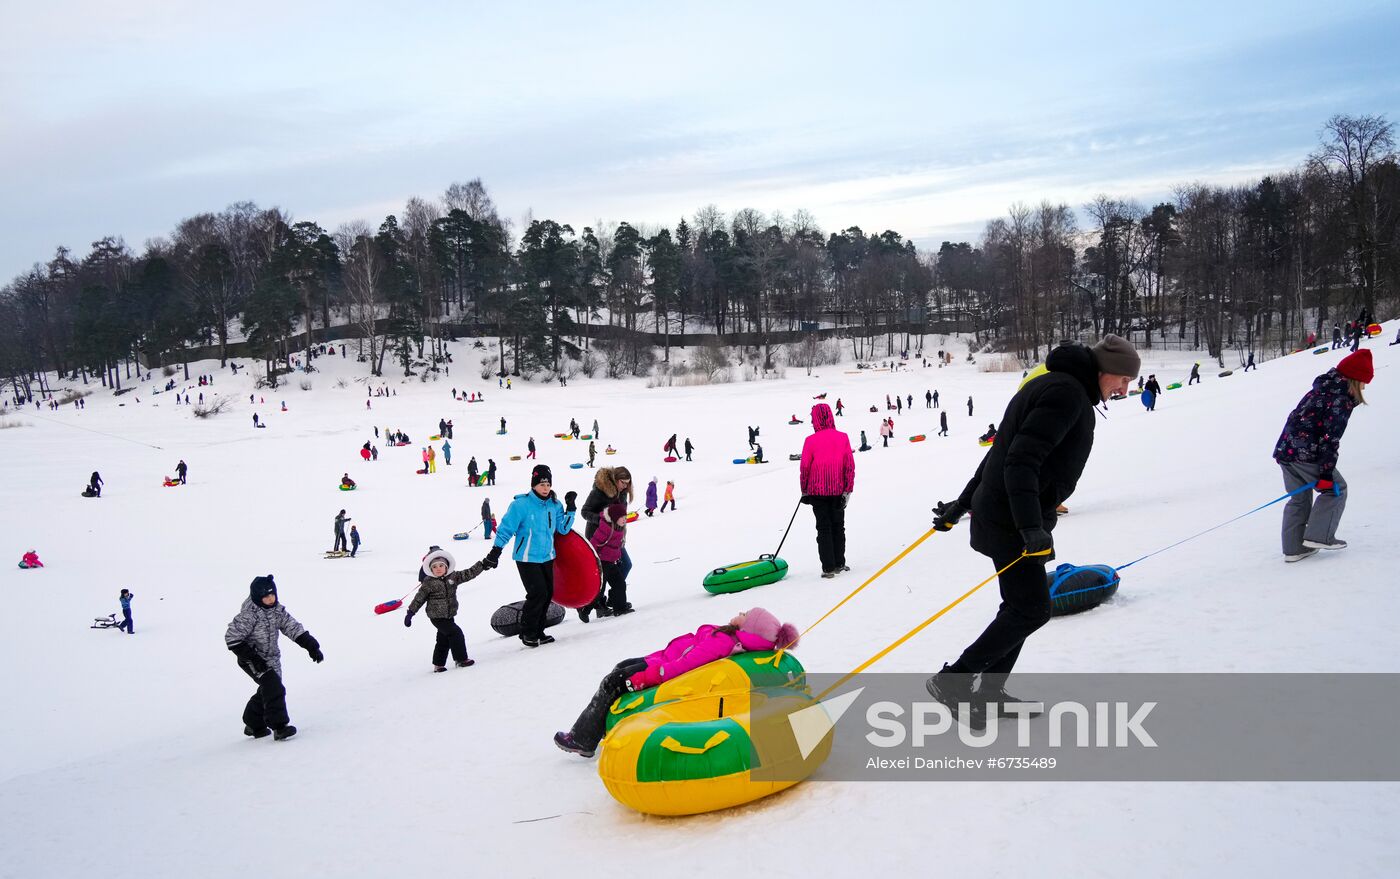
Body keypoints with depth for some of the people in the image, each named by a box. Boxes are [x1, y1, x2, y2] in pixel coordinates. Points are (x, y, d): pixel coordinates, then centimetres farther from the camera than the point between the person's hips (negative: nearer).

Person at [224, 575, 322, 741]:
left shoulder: (277, 611, -1)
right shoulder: (248, 615, -21)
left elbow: (294, 628, 1)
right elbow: (232, 638, -19)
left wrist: (311, 646, -9)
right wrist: (252, 657, -24)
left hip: (272, 658, 7)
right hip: (252, 660, -7)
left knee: (268, 691, 12)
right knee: (274, 688, -21)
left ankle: (254, 725, 32)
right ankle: (279, 727, -19)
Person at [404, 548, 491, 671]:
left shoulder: (453, 577, 1)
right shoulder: (428, 583, -10)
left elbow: (469, 574, 0)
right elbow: (419, 598, -5)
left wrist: (484, 564, -7)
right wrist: (410, 613, -3)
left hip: (449, 615, 6)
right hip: (437, 616, -6)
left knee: (444, 639, 14)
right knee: (456, 633, -13)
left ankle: (438, 664, 26)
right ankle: (461, 659, -3)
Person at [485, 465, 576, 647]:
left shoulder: (555, 505, 2)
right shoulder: (521, 504, -14)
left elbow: (563, 529, 5)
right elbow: (506, 528, -11)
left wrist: (570, 509, -5)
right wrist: (496, 551, -14)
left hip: (547, 557, 6)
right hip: (527, 558, -6)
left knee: (548, 593, 7)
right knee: (538, 593, -13)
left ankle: (537, 632, 21)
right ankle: (527, 632, 4)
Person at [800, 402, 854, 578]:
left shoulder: (811, 440, -13)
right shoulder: (843, 438, -6)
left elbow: (804, 467, -7)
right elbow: (850, 466, -4)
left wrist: (804, 491, 6)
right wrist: (848, 490, 2)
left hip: (818, 491, -2)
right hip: (838, 491, 2)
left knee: (823, 528, 4)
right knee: (838, 526, 16)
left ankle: (828, 568, 1)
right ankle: (839, 564, 20)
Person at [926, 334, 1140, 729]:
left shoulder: (1054, 387, 17)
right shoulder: (1067, 393, -16)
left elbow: (1003, 454, 20)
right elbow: (1021, 461, -26)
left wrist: (963, 504, 23)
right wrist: (1031, 526, -31)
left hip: (1011, 516, 10)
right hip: (1010, 520, -10)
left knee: (1022, 606, 13)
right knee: (1032, 609, -7)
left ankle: (989, 692, 20)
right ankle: (951, 681, -2)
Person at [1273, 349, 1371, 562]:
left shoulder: (1319, 391, 17)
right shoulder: (1341, 399, -10)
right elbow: (1330, 437, -16)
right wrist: (1326, 472, -15)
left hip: (1285, 449, 9)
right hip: (1305, 454, -9)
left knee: (1299, 499, 17)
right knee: (1336, 488, 9)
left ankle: (1294, 548, 16)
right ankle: (1319, 536, 4)